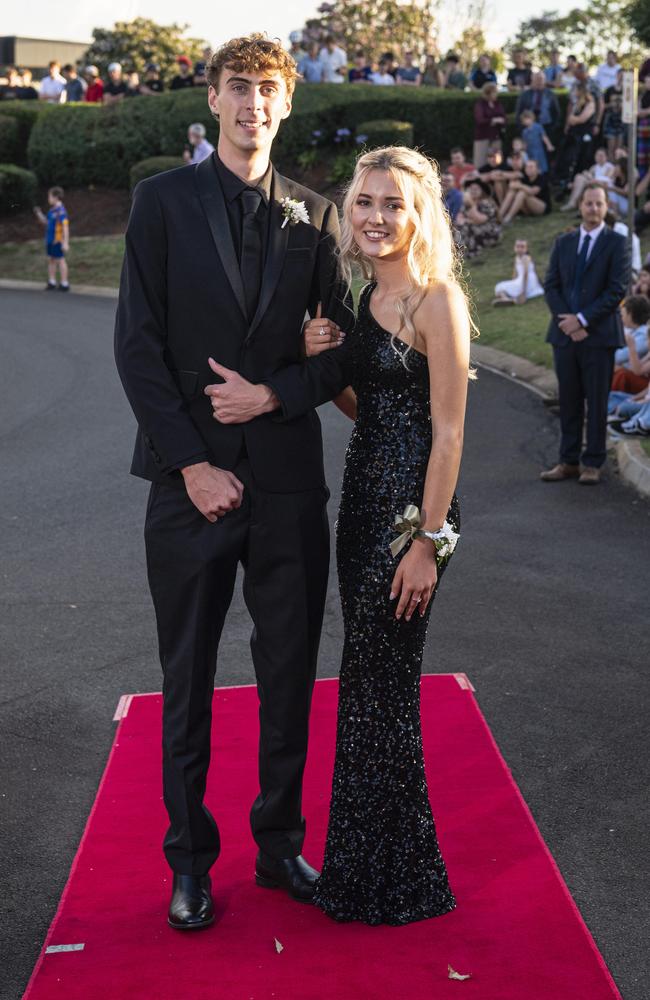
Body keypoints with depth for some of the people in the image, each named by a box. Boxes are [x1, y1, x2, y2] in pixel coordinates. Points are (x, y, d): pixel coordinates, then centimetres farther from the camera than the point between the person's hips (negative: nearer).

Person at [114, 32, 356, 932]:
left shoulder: (314, 215, 7)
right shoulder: (163, 201, 1)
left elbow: (342, 348, 8)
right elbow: (137, 344, -5)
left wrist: (273, 394, -11)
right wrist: (193, 463, -11)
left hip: (289, 478, 2)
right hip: (193, 478, -2)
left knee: (290, 674, 11)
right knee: (188, 680, 8)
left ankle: (280, 845, 27)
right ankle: (190, 861, 23)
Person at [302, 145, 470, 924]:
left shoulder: (435, 300, -13)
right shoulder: (369, 298, 12)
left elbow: (448, 433, -15)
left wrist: (428, 542, -18)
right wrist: (320, 365, -2)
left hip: (413, 505, -8)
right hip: (364, 495, 8)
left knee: (381, 682, 0)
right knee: (366, 678, 15)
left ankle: (394, 880, 18)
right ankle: (363, 859, 30)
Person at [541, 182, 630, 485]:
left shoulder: (615, 242, -1)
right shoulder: (563, 242, 12)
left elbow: (617, 289, -9)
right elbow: (551, 285, 8)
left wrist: (582, 319, -13)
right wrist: (565, 319, -7)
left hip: (598, 335, -4)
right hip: (565, 334, 4)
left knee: (597, 401, 2)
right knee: (569, 401, 8)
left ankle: (592, 464, 8)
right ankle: (569, 462, 14)